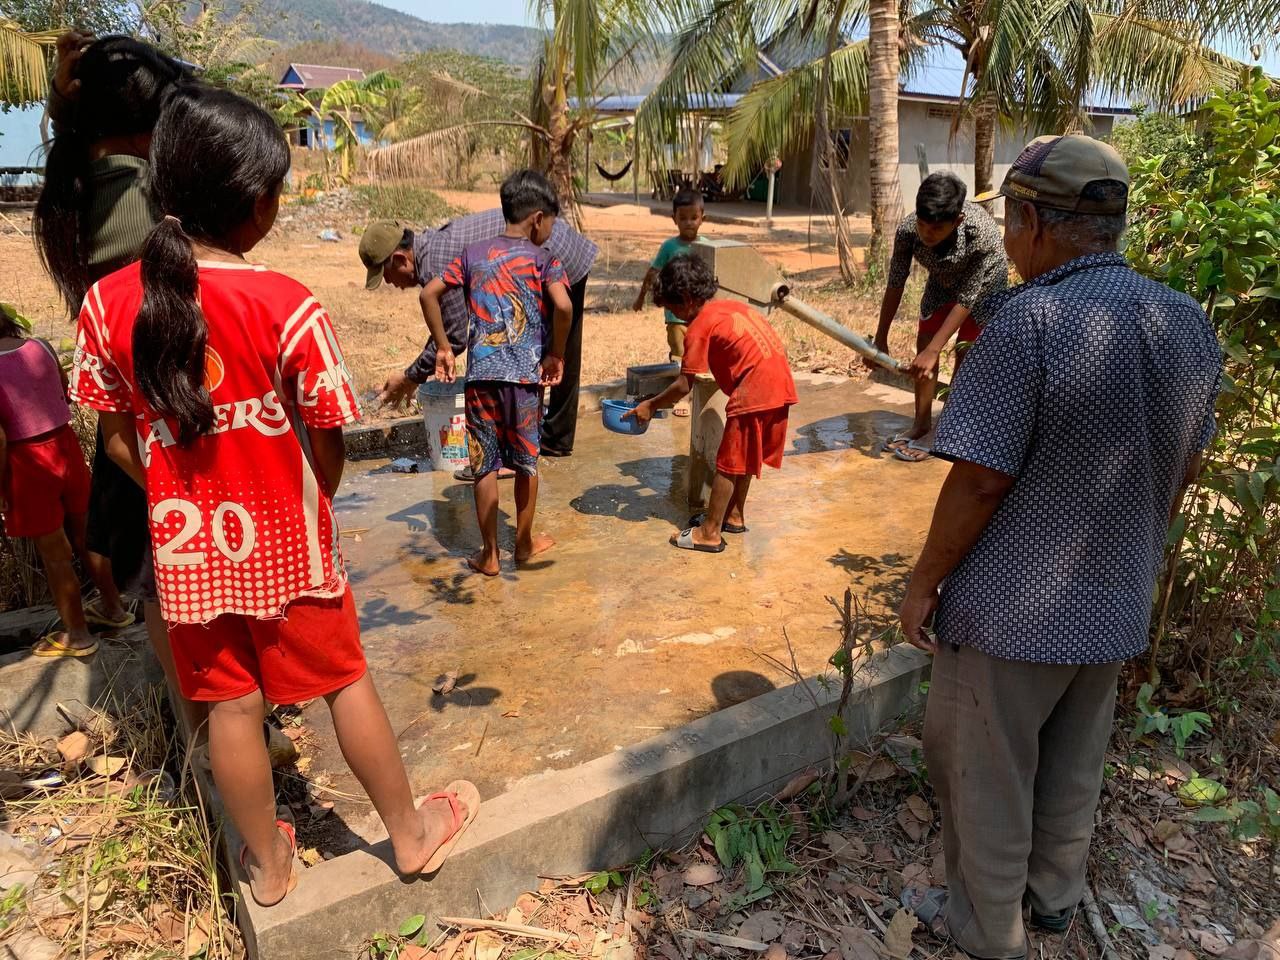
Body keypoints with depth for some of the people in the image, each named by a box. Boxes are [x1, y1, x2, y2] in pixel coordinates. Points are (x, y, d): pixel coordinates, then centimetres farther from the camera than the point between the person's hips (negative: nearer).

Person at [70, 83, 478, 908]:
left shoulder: (108, 303, -8)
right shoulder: (287, 307, -20)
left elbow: (120, 443, 1)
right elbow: (329, 446, -13)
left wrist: (186, 500, 15)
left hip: (187, 547, 4)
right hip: (284, 540, -3)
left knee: (232, 706, 18)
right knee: (346, 683, 15)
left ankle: (269, 863, 38)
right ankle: (412, 832, 34)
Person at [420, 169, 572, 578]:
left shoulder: (474, 254, 11)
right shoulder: (541, 258, -1)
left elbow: (429, 294, 7)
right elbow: (563, 306, -17)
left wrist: (443, 347, 13)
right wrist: (556, 354, -4)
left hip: (481, 372, 2)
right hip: (525, 374, -2)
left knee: (485, 464, 9)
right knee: (525, 461, 15)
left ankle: (489, 554, 16)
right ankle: (524, 543, 30)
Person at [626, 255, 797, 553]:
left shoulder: (700, 326, -5)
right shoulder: (733, 306, 19)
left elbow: (684, 385, -7)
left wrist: (650, 406, 5)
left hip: (753, 394, -9)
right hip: (780, 385, 9)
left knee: (728, 464, 1)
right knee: (744, 458, 22)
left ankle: (710, 533, 8)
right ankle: (734, 516, 35)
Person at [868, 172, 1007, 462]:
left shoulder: (983, 234, -42)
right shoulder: (907, 230, -33)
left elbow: (965, 300, -35)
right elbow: (895, 285, -20)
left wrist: (933, 351, -36)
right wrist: (880, 340, -15)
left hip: (982, 283, -4)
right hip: (942, 279, 4)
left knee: (965, 352, -9)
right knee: (923, 343, 2)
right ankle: (922, 423, 15)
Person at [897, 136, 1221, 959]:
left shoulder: (1031, 320, -25)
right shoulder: (1188, 323, -1)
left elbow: (980, 481, -24)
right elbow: (1186, 468, 9)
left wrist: (925, 581, -11)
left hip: (1014, 609, -7)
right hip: (1116, 602, 7)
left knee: (985, 772, 14)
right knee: (1075, 763, 25)